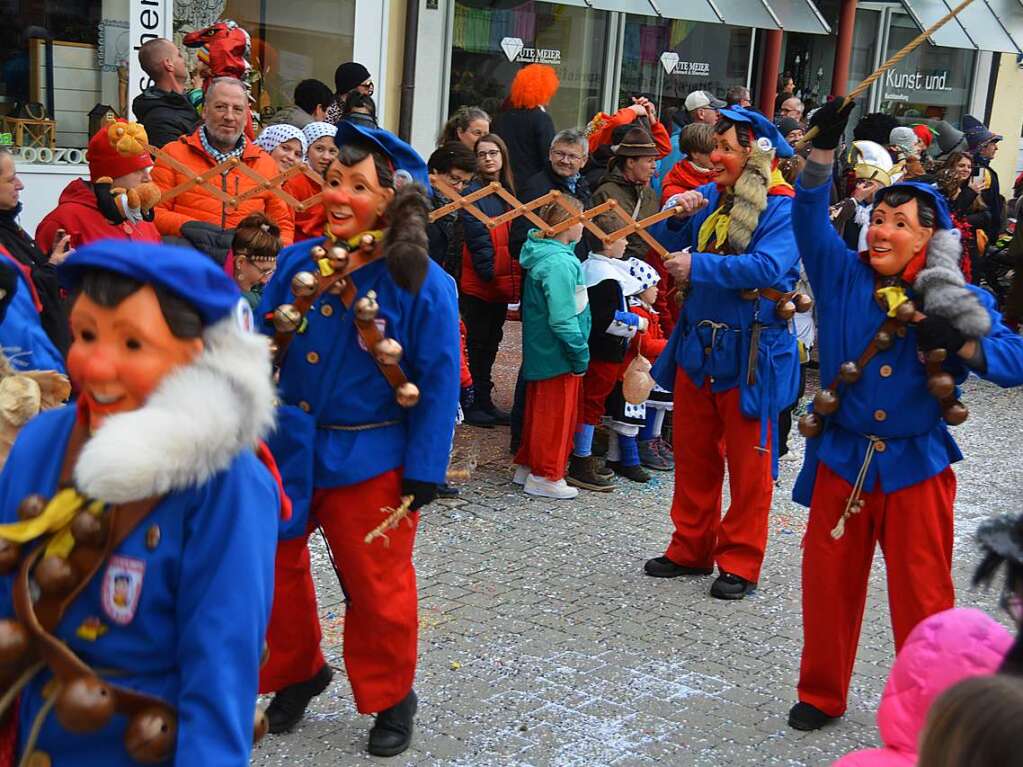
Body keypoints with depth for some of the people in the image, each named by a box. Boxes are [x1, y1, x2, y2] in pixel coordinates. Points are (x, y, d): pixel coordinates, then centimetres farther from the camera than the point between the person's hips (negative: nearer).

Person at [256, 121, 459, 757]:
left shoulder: (424, 285, -12)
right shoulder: (299, 263, -1)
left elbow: (439, 385, -11)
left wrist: (423, 474, -12)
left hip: (369, 461, -4)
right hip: (286, 449, 4)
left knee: (377, 587, 8)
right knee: (273, 570, 17)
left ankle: (390, 699, 31)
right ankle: (296, 674, 41)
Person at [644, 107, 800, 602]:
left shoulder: (784, 207, -12)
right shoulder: (710, 197, 7)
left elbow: (766, 267, -26)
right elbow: (666, 244, 12)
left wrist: (698, 265, -25)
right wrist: (677, 216, -7)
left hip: (750, 352, -6)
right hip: (697, 343, 7)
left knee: (748, 462, 4)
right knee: (693, 453, 14)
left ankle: (740, 562, 14)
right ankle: (691, 549, 27)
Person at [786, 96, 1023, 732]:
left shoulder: (960, 299, -4)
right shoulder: (843, 277, 0)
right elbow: (810, 218, -8)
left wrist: (959, 343, -29)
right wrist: (823, 148, -20)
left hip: (916, 465, -2)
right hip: (842, 458, 2)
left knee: (923, 599, 4)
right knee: (829, 584, 10)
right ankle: (822, 694, 30)